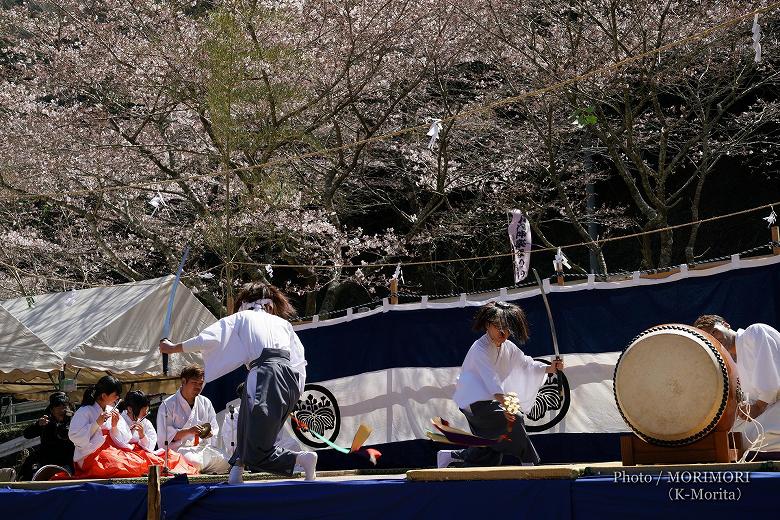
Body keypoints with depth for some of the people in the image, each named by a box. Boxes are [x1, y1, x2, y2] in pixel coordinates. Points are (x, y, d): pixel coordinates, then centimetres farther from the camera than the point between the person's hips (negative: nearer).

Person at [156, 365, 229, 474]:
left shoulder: (205, 403, 17)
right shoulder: (168, 405, -1)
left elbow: (214, 428, 19)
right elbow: (164, 436, -7)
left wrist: (209, 433, -6)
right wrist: (188, 431, -18)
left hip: (202, 448, 5)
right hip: (179, 448, -5)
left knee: (224, 464, -19)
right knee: (196, 463, -37)